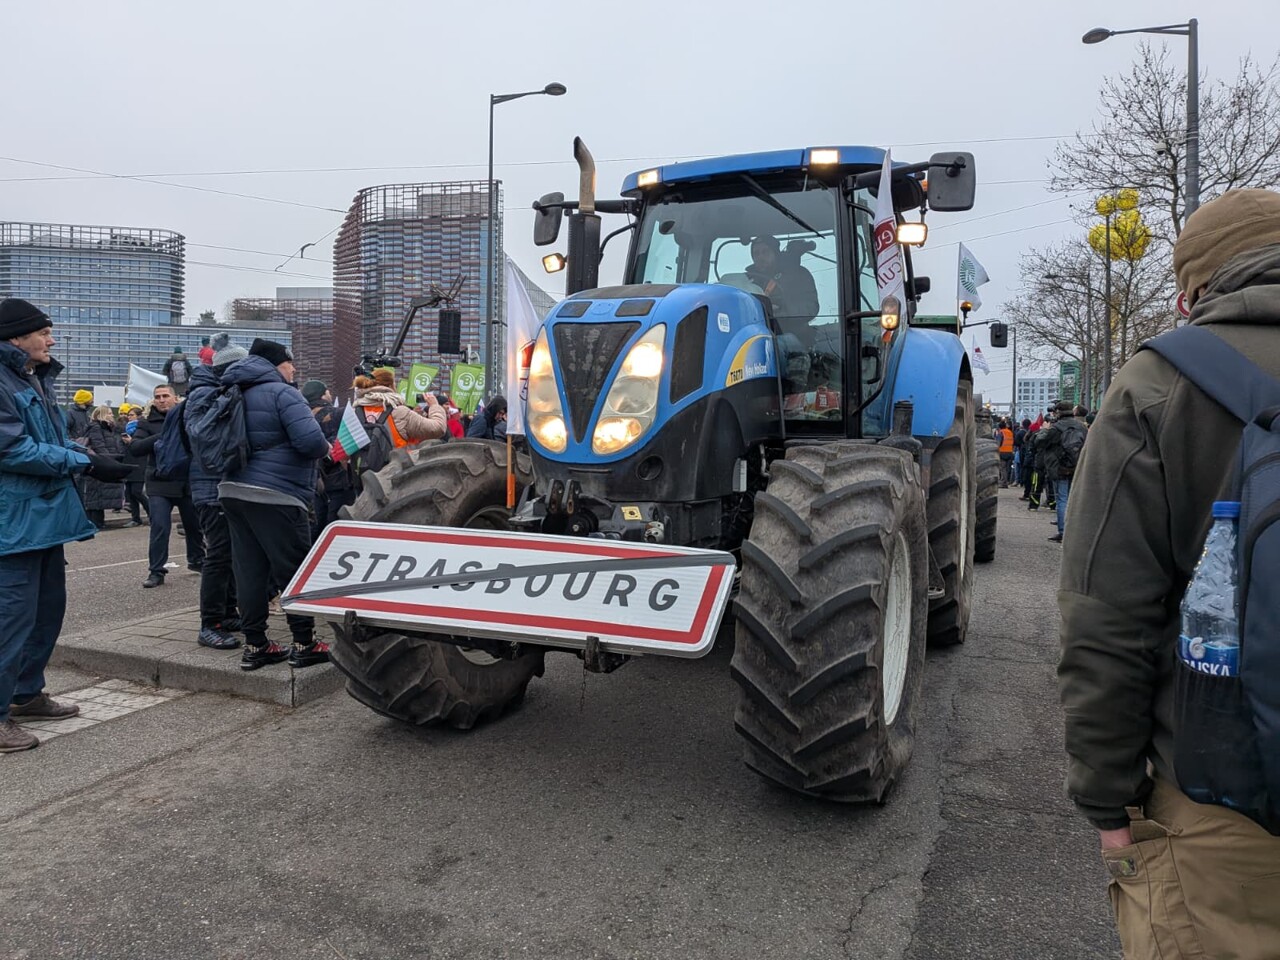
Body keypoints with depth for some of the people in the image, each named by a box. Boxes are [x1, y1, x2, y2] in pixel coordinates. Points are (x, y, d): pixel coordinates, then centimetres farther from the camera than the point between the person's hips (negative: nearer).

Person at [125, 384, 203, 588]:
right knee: (160, 527, -9)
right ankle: (156, 571, 2)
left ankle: (196, 560, 34)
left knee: (194, 525, 14)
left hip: (188, 482, 2)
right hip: (160, 484, -2)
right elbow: (134, 447, -11)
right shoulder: (147, 423, 3)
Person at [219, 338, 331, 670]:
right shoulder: (281, 393, -10)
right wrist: (326, 449, -1)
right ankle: (304, 644, 5)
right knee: (296, 568, 0)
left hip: (234, 490, 8)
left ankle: (255, 645, 13)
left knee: (249, 570, 9)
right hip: (275, 496, -8)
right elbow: (311, 440, -21)